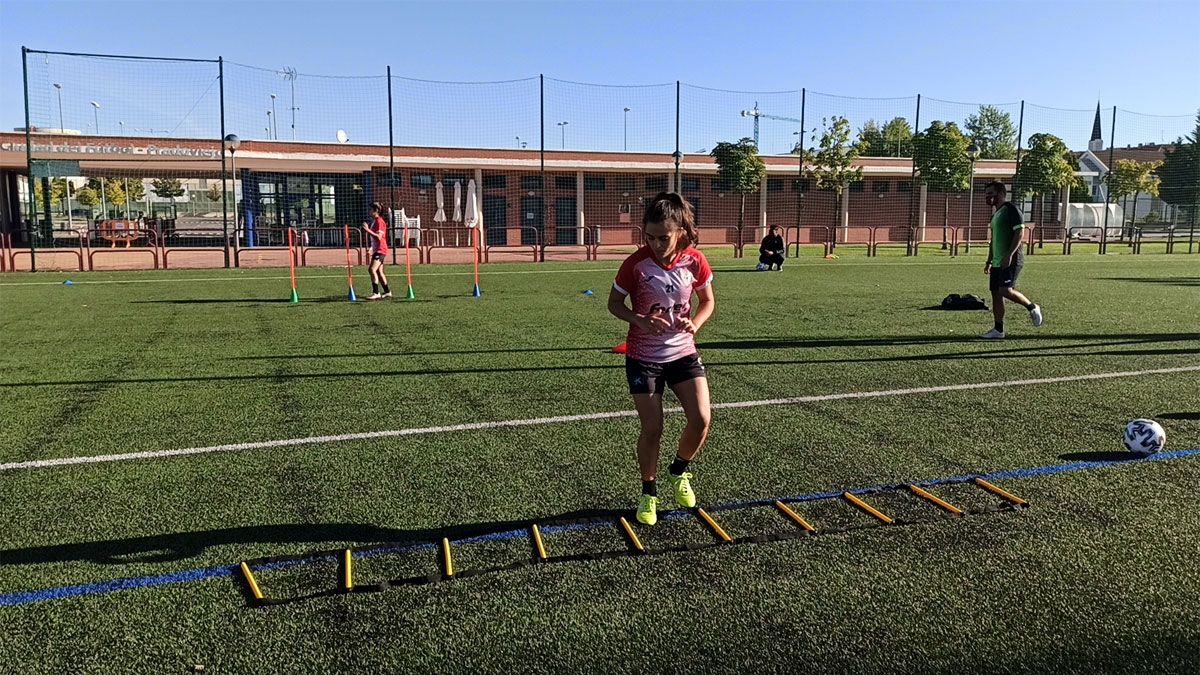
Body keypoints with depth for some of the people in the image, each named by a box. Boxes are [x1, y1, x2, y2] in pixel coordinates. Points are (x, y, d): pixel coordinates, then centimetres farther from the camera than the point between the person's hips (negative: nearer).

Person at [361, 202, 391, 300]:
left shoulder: (379, 221, -14)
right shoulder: (374, 221, 16)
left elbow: (379, 237, -23)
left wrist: (368, 230, -26)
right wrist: (367, 229, 12)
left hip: (380, 250, -11)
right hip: (376, 250, 11)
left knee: (372, 269, -20)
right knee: (379, 272, 15)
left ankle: (376, 293, -20)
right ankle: (387, 292, 24)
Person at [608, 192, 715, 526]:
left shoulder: (695, 261, -9)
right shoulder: (635, 264, -16)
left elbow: (708, 301, 7)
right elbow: (614, 303, -4)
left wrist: (695, 323, -14)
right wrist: (640, 320, -22)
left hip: (683, 352, 2)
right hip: (643, 358, -2)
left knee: (701, 419, -8)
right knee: (652, 429, -1)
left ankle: (679, 471, 24)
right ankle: (648, 492, 23)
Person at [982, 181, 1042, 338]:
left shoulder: (1011, 210, -9)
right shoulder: (995, 213, 19)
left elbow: (1019, 234, -16)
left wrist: (1009, 255, -25)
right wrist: (989, 261, 23)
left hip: (1011, 260, -9)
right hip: (997, 262, 9)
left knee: (1005, 290, -20)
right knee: (995, 294, 5)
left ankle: (1032, 307, 4)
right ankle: (998, 330, 8)